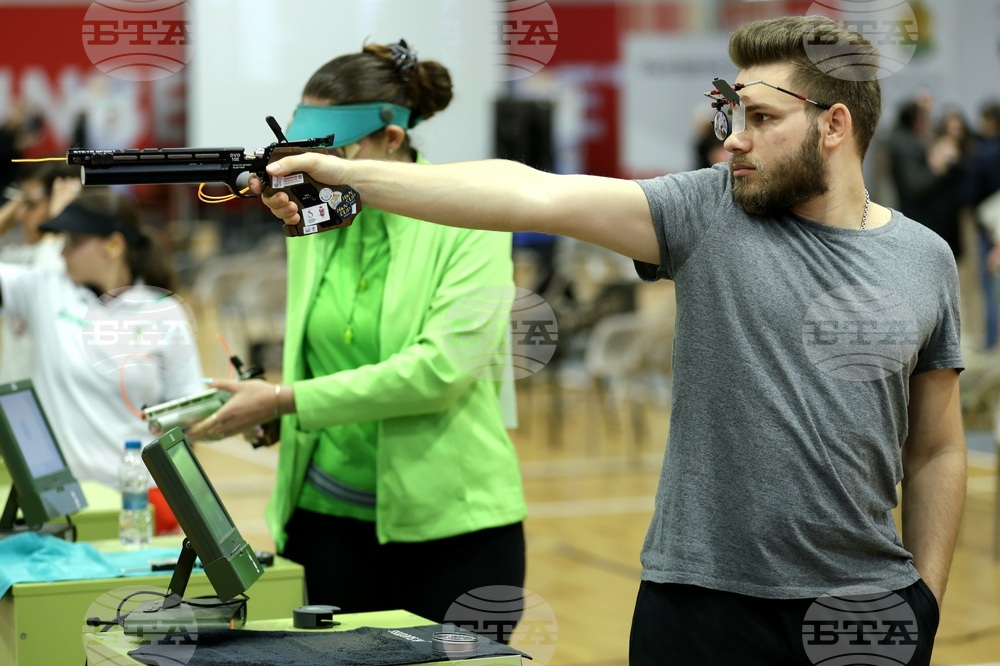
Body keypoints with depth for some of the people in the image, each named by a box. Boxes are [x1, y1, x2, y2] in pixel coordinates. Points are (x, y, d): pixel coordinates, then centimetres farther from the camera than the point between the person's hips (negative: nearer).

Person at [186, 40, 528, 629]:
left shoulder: (470, 222, -9)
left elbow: (441, 366, -20)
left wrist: (287, 401, -21)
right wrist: (260, 410, -6)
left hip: (450, 522, -4)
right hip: (330, 514, 5)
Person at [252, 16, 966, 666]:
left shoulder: (925, 260, 5)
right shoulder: (708, 212, -2)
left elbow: (936, 453, 11)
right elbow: (533, 194, -13)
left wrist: (926, 602, 4)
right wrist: (343, 173, -21)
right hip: (701, 604, -1)